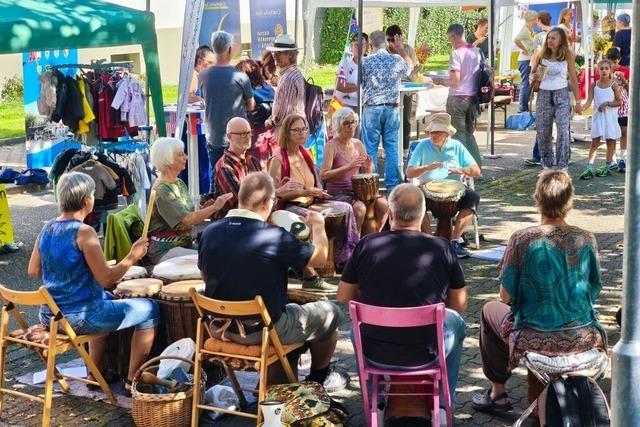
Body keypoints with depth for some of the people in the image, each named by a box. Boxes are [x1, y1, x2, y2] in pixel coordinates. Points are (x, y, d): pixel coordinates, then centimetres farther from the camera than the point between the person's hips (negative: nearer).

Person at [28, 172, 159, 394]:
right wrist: (133, 256, -9)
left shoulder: (47, 229, 2)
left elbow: (33, 271, 12)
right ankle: (133, 380, 12)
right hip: (79, 318, -8)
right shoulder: (84, 232, -20)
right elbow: (106, 279, -19)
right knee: (150, 309, 7)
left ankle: (96, 374, 39)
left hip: (49, 316, 8)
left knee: (107, 300, 38)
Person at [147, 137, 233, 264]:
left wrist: (203, 210, -2)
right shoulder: (161, 190, -15)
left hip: (185, 244, 8)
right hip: (165, 250, -8)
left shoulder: (179, 183, 11)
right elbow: (186, 220, -22)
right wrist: (214, 207, -20)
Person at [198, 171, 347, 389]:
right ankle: (317, 381, 36)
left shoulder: (209, 232, -8)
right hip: (264, 329, -6)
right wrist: (318, 226, 10)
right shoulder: (274, 236, -25)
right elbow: (320, 257, -10)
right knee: (330, 312, 16)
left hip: (221, 328, 6)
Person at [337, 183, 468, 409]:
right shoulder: (441, 248, -8)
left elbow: (343, 298, 4)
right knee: (456, 323, 30)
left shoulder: (366, 244, -7)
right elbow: (460, 304, 3)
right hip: (425, 354, -1)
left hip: (374, 353, 1)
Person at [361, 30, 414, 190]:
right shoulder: (397, 60, -1)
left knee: (371, 148, 4)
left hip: (371, 109, -2)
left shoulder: (365, 62, -7)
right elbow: (410, 67, 21)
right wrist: (401, 49, 32)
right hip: (392, 109, 2)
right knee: (392, 148, 7)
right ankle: (392, 183, 9)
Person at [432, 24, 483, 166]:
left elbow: (454, 81, -20)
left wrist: (440, 81, -2)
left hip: (458, 98, -7)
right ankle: (477, 164, 17)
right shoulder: (477, 52, 6)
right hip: (473, 98, 7)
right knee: (469, 133, 18)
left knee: (459, 134, 2)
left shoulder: (457, 54, -15)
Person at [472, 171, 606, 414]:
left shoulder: (521, 240, -15)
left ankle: (498, 393, 32)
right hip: (583, 339, 3)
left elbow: (506, 296, -8)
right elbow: (594, 292, 5)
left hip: (536, 341, -3)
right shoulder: (587, 240, -7)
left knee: (490, 310, 27)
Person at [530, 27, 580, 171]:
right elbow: (532, 72, 13)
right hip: (543, 95, 3)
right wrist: (533, 77, -12)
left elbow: (573, 78, 5)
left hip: (561, 95, -3)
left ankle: (562, 166, -9)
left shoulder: (568, 55, -2)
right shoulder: (541, 54, 2)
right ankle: (547, 165, 19)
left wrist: (576, 100, 5)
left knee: (563, 131, -14)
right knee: (542, 131, 6)